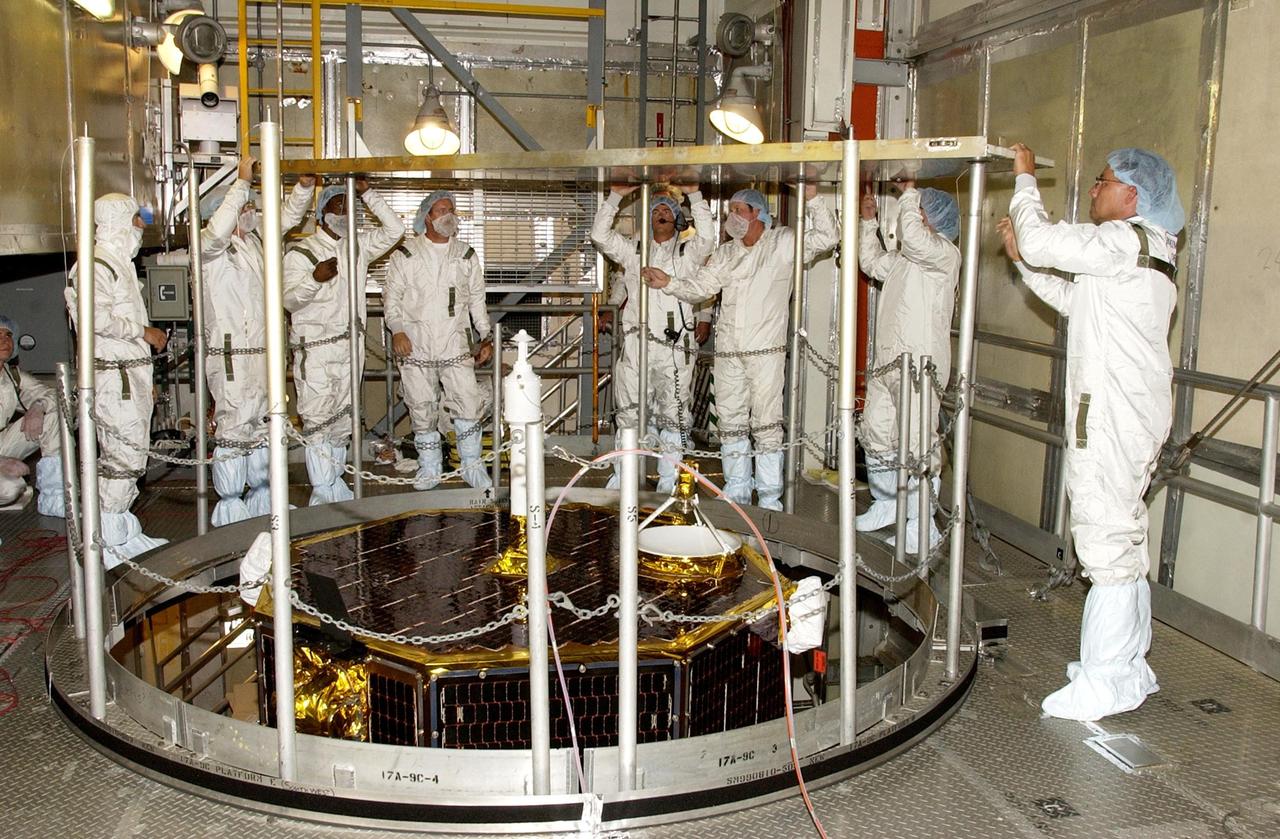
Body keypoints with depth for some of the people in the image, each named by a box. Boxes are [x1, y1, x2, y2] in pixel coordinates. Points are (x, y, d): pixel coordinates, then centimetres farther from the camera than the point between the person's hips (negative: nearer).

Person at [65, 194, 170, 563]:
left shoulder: (122, 263, 21)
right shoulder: (95, 265, -12)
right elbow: (97, 318, -26)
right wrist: (145, 331, -15)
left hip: (134, 371, 10)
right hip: (113, 376, -10)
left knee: (130, 456, 14)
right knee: (122, 457, -8)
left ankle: (128, 533, 23)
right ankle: (110, 546, 0)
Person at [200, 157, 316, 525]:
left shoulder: (255, 240, 14)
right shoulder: (211, 247, -9)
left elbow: (287, 217, 23)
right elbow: (218, 228, -32)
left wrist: (305, 187, 7)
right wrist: (242, 182, -27)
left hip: (262, 352, 8)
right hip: (230, 356, -8)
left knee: (261, 425, 14)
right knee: (234, 428, -5)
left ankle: (261, 497, 24)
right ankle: (229, 505, 3)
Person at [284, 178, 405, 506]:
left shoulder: (358, 245, 12)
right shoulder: (301, 252, -4)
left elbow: (394, 230, 8)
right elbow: (289, 299, -11)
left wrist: (368, 194, 2)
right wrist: (315, 278, -29)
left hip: (351, 344, 6)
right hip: (315, 348, -5)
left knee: (343, 418, 12)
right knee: (318, 420, -8)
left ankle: (335, 482, 23)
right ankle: (323, 493, -5)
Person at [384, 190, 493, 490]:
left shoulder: (466, 255, 11)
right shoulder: (406, 254, 3)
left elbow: (477, 299, 15)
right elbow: (392, 296, 3)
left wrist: (485, 336, 8)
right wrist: (397, 329, -12)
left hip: (456, 346, 1)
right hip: (416, 347, -1)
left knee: (469, 406, -6)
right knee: (422, 410, 4)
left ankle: (472, 465, 10)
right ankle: (429, 468, 19)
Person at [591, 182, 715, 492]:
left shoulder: (689, 252, 8)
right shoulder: (633, 250, 15)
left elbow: (707, 237, -12)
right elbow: (599, 235, 6)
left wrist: (694, 194, -13)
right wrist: (615, 196, 1)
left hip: (676, 347, -2)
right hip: (636, 344, 2)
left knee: (673, 415, 2)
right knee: (631, 413, 8)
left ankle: (668, 483, 11)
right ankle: (624, 477, 19)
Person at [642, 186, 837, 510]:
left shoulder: (784, 243, 2)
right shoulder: (726, 253, 16)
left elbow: (826, 238, -6)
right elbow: (699, 286, 11)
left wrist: (812, 200, -15)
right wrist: (668, 282, -4)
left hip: (766, 350, -5)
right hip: (728, 350, 5)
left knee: (767, 424, -3)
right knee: (731, 424, 10)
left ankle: (770, 498, 5)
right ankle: (737, 492, 21)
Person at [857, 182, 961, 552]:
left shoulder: (944, 253, -10)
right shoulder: (903, 258, 19)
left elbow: (912, 236, -29)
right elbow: (871, 263, 36)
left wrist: (909, 192, -15)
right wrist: (868, 221, 26)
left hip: (920, 368, -10)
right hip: (886, 364, 10)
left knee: (918, 446, -8)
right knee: (876, 437, 17)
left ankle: (923, 525, -2)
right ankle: (886, 505, 32)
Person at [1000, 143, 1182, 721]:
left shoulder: (1126, 241, -14)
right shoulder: (1145, 253, 20)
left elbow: (1040, 240, -20)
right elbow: (1072, 300, 26)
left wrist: (1025, 178, -4)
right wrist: (1022, 257, 20)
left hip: (1114, 415, -11)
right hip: (1125, 413, 11)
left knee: (1107, 542, -8)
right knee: (1122, 541, 16)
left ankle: (1104, 682, -2)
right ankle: (1128, 667, 26)